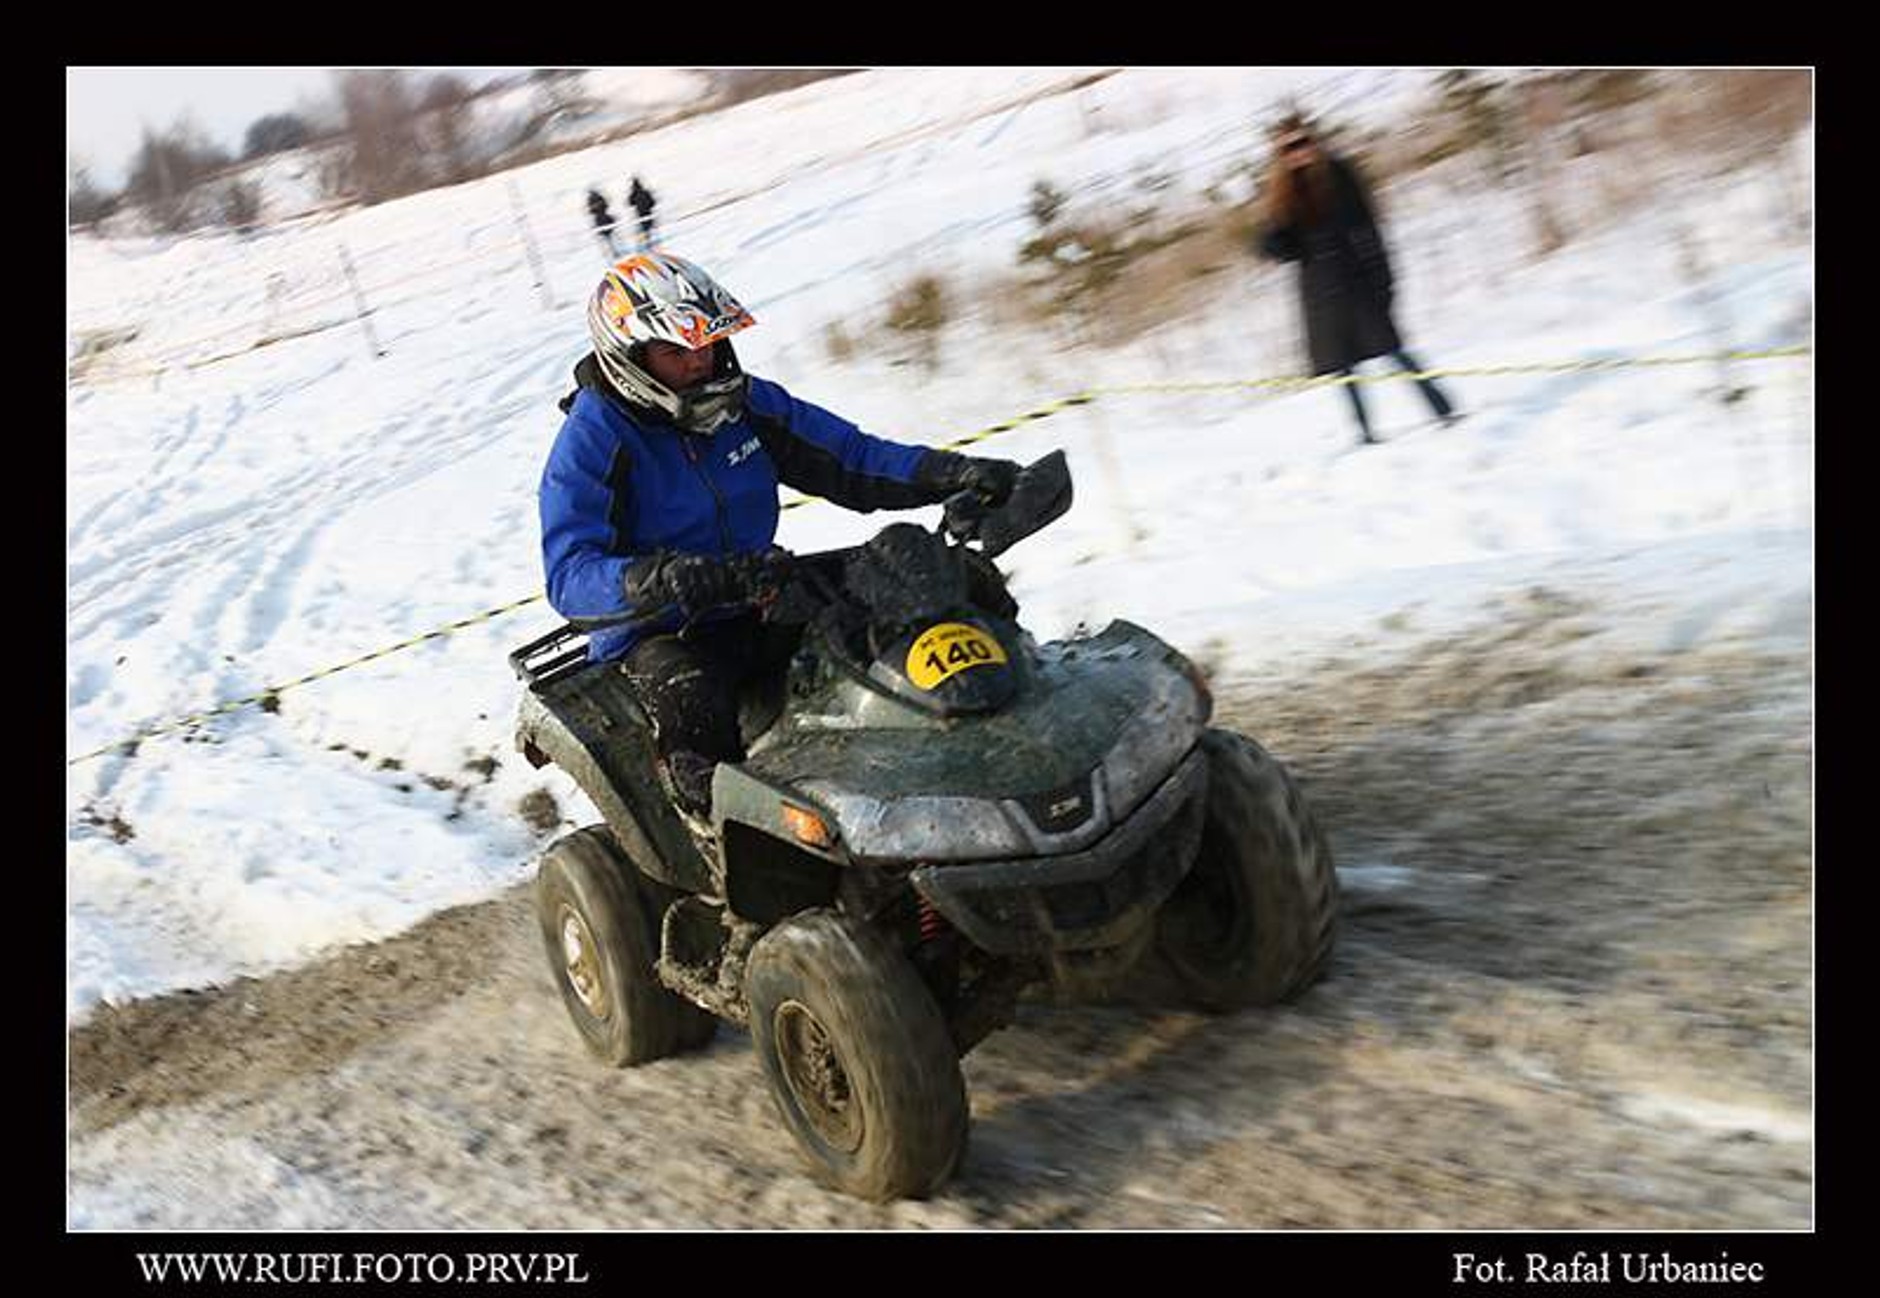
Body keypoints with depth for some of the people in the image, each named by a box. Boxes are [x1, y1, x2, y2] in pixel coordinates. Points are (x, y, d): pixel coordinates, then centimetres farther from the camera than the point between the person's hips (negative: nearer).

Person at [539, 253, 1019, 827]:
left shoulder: (747, 403, 4)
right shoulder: (589, 442, -13)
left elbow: (848, 460, 4)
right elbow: (567, 575, -23)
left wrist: (952, 473, -12)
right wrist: (664, 579, -43)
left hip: (758, 609, 6)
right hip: (655, 636, -5)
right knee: (690, 700, -38)